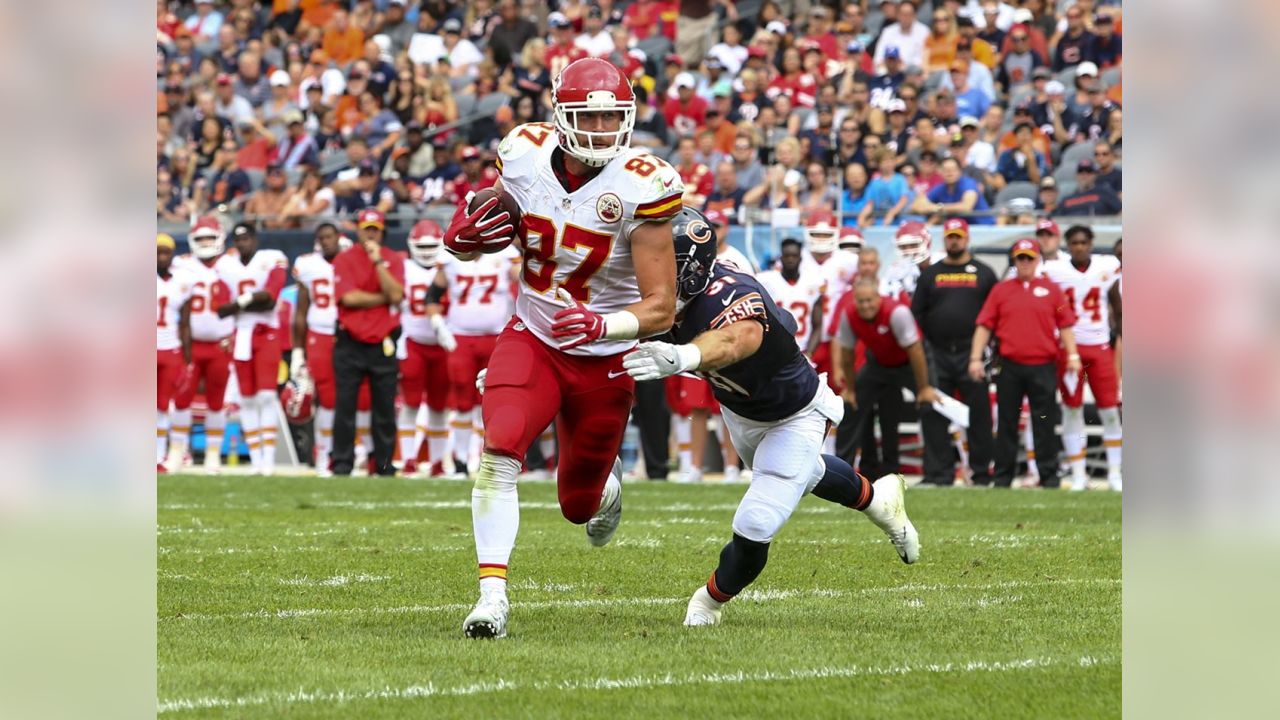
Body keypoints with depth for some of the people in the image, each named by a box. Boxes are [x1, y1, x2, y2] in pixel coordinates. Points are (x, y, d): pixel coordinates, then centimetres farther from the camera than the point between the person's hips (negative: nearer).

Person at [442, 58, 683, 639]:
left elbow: (661, 307, -19)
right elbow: (490, 229, 9)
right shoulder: (523, 157, -10)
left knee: (579, 505, 13)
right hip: (532, 340, 2)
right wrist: (464, 237, -16)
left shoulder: (640, 187, -21)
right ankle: (493, 593, -21)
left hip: (604, 358, -1)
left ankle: (607, 482, 52)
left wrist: (603, 324, -38)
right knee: (498, 450, -26)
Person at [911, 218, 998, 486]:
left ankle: (982, 472, 4)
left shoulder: (983, 273, 8)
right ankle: (939, 472, 4)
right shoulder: (931, 274, 12)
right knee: (933, 416, -1)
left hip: (971, 354, -2)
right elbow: (916, 314, 11)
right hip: (937, 354, 2)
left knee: (979, 415, -1)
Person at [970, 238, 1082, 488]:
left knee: (1044, 423, 2)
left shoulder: (1051, 289, 7)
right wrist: (976, 358, -1)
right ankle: (1002, 476, 12)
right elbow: (984, 326, 6)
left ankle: (1049, 476, 6)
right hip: (1009, 367, 1)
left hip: (1043, 367, -1)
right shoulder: (1000, 290, 8)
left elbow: (1065, 325, 7)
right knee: (1007, 423, 6)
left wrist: (1072, 356, -1)